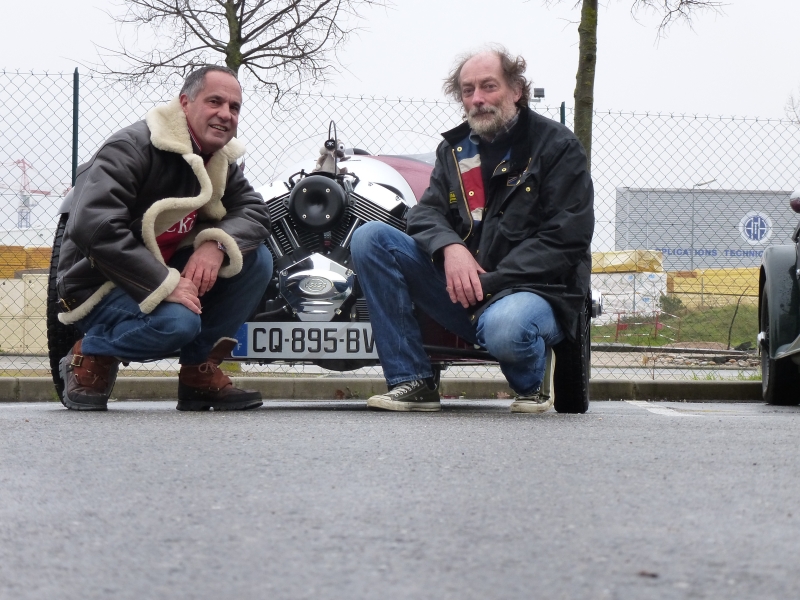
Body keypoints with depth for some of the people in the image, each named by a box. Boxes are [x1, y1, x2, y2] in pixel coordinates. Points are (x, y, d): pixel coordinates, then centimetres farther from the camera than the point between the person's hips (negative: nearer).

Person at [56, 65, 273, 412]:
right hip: (99, 287, -8)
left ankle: (201, 371, -2)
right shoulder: (132, 148, -20)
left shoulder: (221, 162, 7)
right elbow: (92, 227, -31)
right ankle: (89, 357, -7)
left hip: (168, 275, 8)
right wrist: (165, 285, -34)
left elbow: (254, 210, 0)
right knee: (177, 321, -37)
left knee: (257, 260, -8)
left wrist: (217, 243, -24)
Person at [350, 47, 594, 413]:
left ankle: (533, 380, 0)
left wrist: (489, 283, -18)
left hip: (535, 289, -5)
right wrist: (450, 248, -18)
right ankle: (412, 382, -13)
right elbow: (426, 213, 8)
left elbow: (566, 240, -11)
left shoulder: (557, 146, -3)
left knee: (504, 328, -42)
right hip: (461, 288, 5)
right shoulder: (454, 149, 15)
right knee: (369, 238, -12)